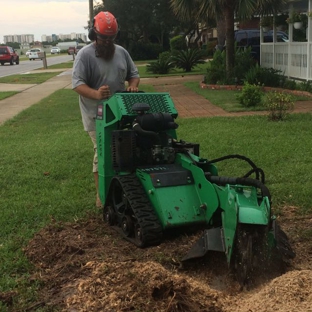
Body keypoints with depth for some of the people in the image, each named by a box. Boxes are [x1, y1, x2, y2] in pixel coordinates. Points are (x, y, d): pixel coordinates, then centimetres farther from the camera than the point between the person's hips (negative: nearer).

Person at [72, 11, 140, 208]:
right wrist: (96, 94, -36)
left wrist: (133, 86, -8)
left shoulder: (122, 52, 9)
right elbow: (77, 83, -18)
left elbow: (134, 74, 17)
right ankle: (101, 195, 5)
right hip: (97, 115, -5)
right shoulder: (85, 54, -10)